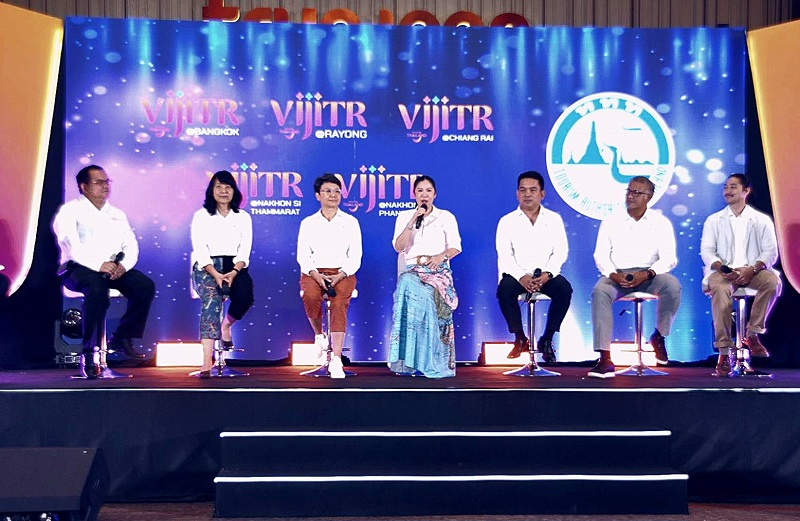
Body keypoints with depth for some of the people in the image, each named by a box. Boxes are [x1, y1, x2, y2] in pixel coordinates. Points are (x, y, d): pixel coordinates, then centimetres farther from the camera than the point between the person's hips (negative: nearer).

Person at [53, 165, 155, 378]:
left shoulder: (117, 214, 20)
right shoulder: (70, 211, 3)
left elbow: (131, 246, 10)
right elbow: (71, 245, -14)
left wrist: (123, 265, -13)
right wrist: (98, 264, -27)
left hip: (115, 269, 5)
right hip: (78, 268, -5)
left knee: (146, 286, -20)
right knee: (97, 287, -38)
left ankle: (122, 338, -6)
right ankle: (90, 353, -31)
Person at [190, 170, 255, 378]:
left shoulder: (243, 217, 14)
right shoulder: (201, 216, 9)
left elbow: (245, 251, 3)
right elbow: (200, 250, -2)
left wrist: (233, 272, -15)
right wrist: (215, 274, -18)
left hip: (235, 267, 2)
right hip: (207, 267, -2)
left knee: (245, 295, -29)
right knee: (211, 299, -30)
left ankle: (227, 325, 6)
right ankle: (207, 360, -40)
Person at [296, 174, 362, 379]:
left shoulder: (351, 222, 12)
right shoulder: (308, 223, 14)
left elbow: (355, 257, 5)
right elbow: (303, 256, 6)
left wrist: (339, 276, -12)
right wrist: (316, 275, -13)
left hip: (342, 273, -1)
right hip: (314, 273, 1)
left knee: (339, 303, -30)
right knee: (310, 296, -32)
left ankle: (336, 360, -38)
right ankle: (319, 335, -4)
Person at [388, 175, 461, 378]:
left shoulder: (446, 217, 15)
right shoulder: (404, 216, 17)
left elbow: (456, 247, 6)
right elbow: (398, 247, 4)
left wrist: (441, 256, -14)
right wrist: (413, 222, -4)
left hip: (439, 271, 0)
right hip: (412, 271, 0)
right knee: (408, 286, -35)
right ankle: (408, 360, -30)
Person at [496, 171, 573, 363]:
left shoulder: (554, 219, 9)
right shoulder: (507, 221, 5)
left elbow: (560, 252, 1)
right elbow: (504, 256, -4)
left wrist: (547, 273, -18)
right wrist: (521, 277, -22)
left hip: (546, 275, 1)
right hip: (517, 275, -1)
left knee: (564, 288, -29)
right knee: (504, 289, -32)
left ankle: (547, 340, -13)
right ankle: (520, 339, -11)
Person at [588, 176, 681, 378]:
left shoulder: (661, 223, 7)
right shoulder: (611, 221, 10)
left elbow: (669, 259, -1)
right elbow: (601, 255, 5)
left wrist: (646, 274, -19)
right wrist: (613, 275, -15)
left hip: (649, 276, 0)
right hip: (617, 275, 0)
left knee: (672, 285, -32)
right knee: (599, 292, -32)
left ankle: (659, 336, -3)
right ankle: (605, 359, -36)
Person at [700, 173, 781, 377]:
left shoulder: (762, 220, 13)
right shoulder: (713, 220, 14)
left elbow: (770, 252, 3)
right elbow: (706, 251, 4)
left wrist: (751, 269, -17)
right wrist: (724, 269, -16)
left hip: (752, 271, 1)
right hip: (723, 271, -1)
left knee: (773, 281, -32)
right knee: (720, 290, -35)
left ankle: (753, 334, -17)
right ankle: (724, 352, -34)